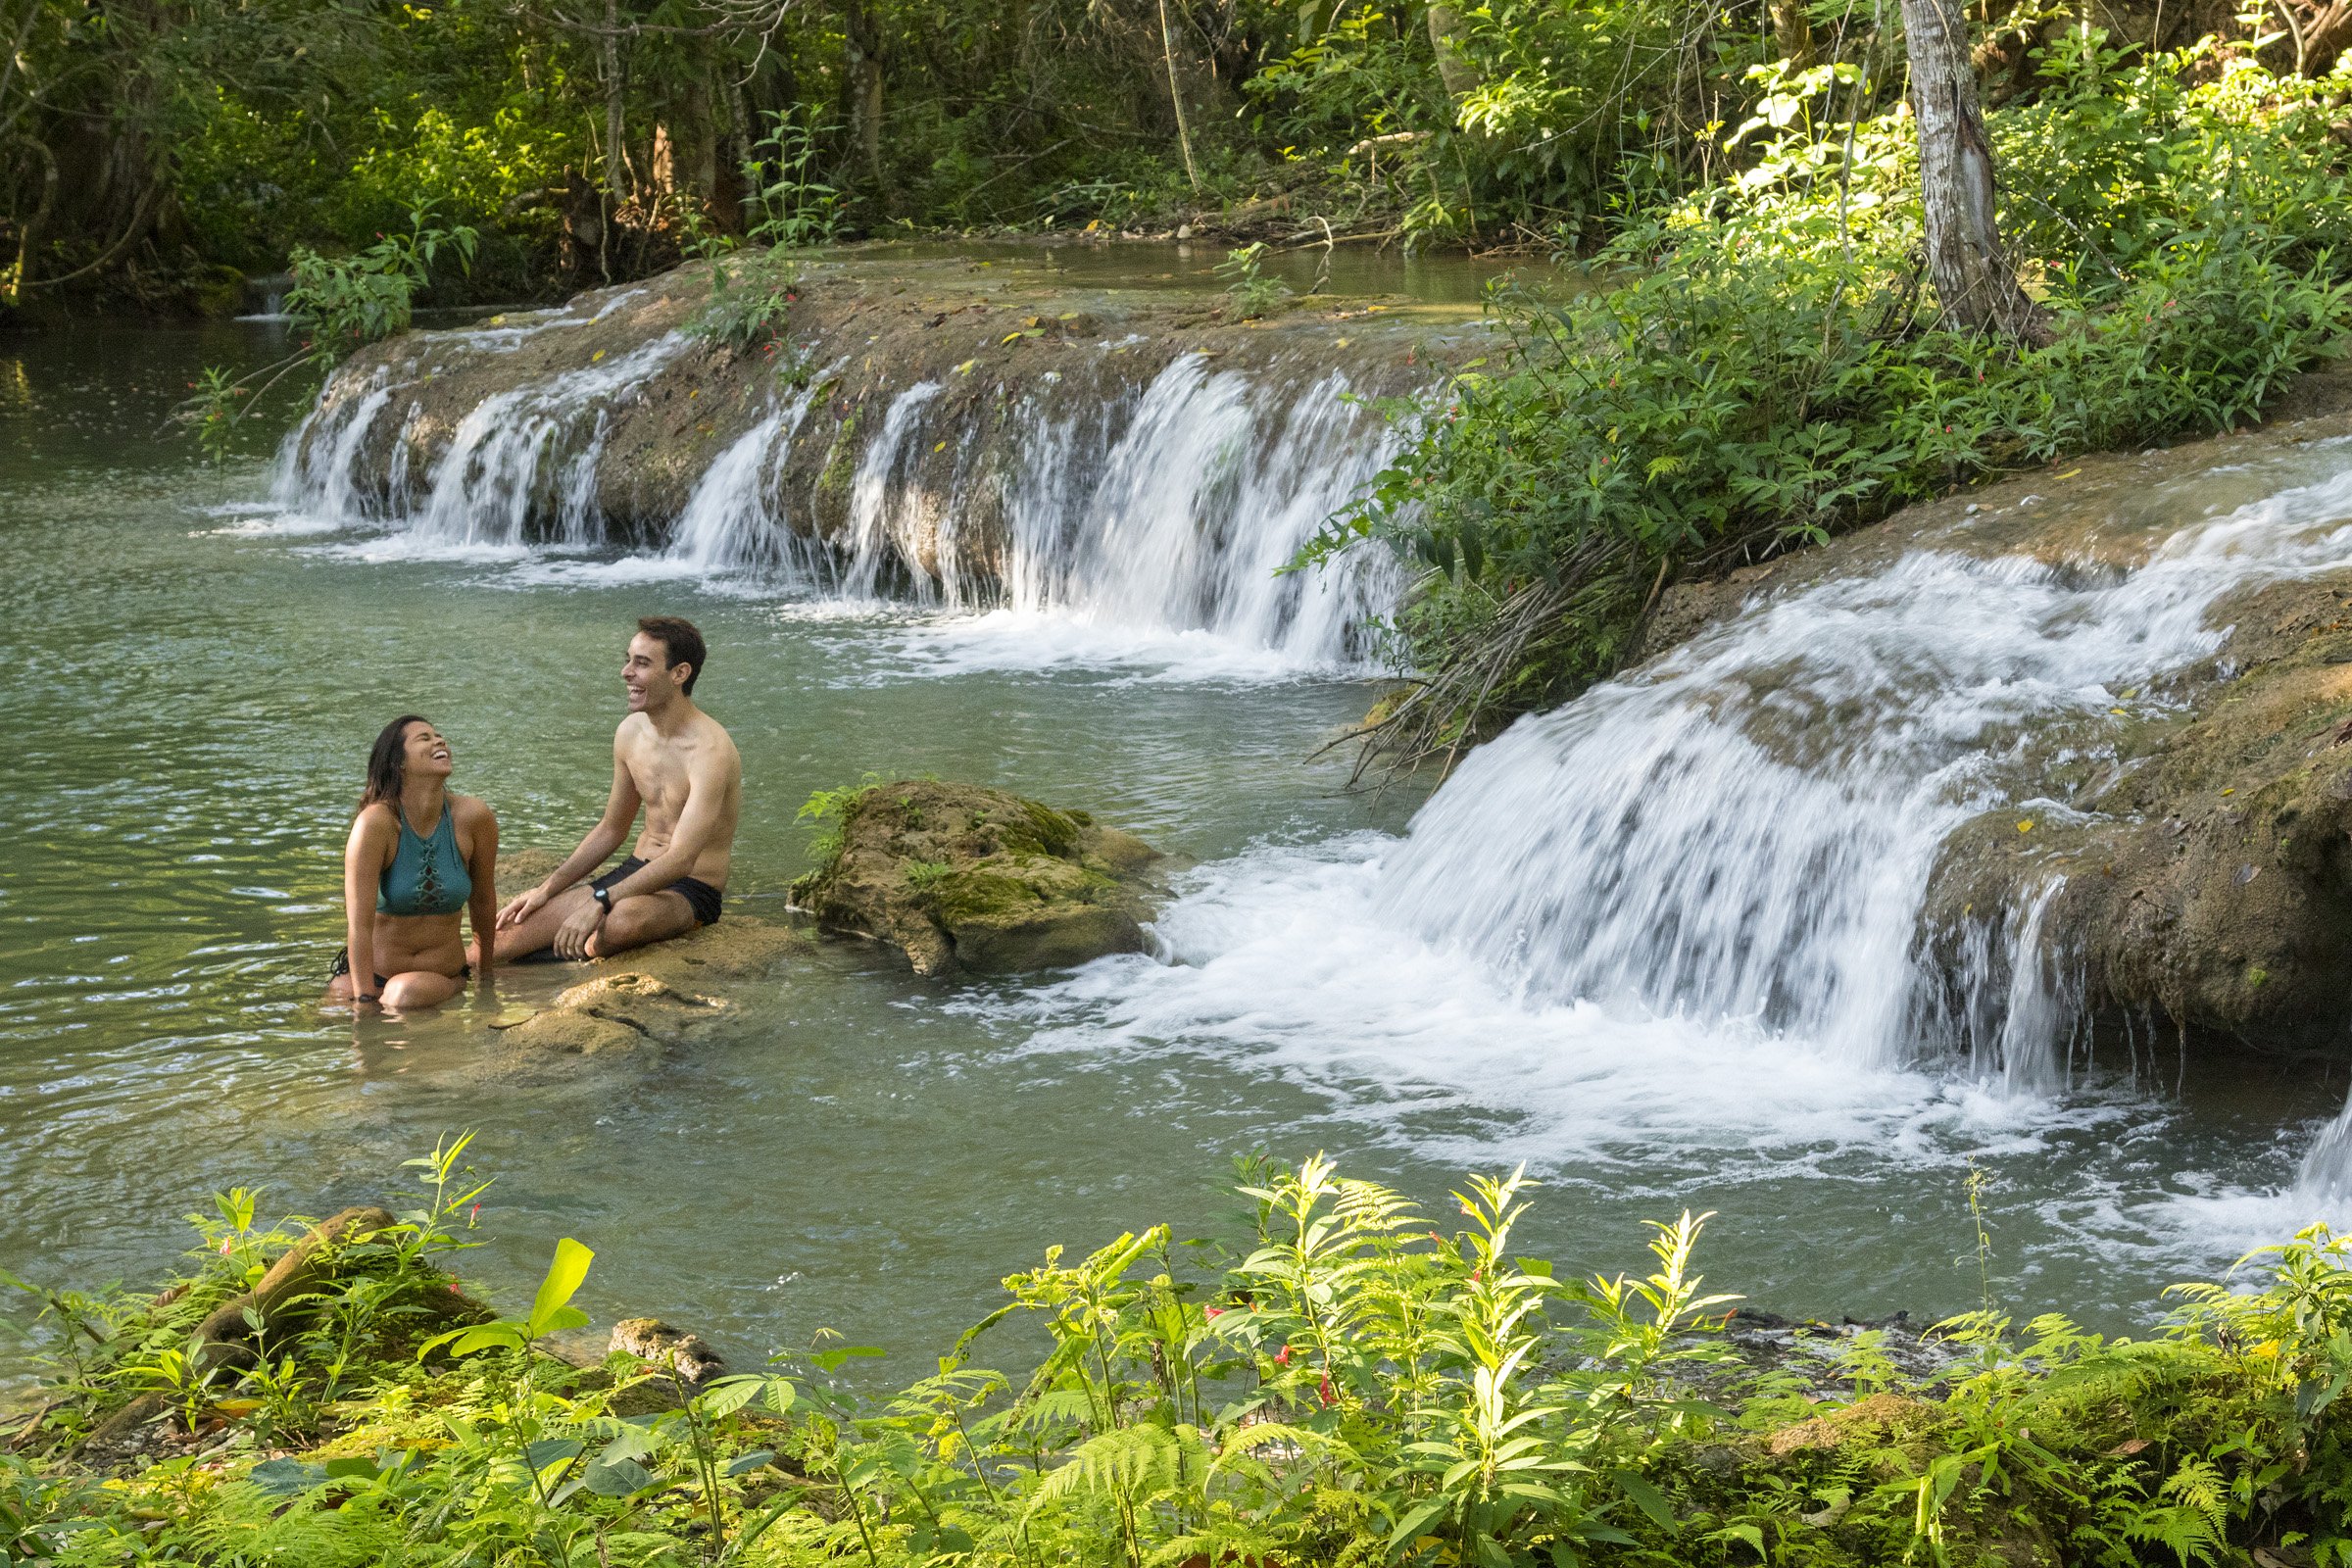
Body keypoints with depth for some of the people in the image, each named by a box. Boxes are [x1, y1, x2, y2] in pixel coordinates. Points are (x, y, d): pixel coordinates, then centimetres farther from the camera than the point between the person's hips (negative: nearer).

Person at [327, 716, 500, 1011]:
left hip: (445, 973, -2)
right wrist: (365, 1001, -24)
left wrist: (485, 965, 22)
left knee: (410, 993, -34)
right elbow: (359, 924, -20)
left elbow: (483, 898, 8)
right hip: (375, 971, 2)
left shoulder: (473, 817, -10)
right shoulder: (376, 822, -18)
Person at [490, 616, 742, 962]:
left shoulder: (711, 751, -21)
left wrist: (599, 901, -35)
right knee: (507, 935, -9)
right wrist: (547, 889, 8)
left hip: (691, 891, -7)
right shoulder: (631, 733, 4)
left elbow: (681, 860, -29)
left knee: (623, 919, -40)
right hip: (637, 872, 7)